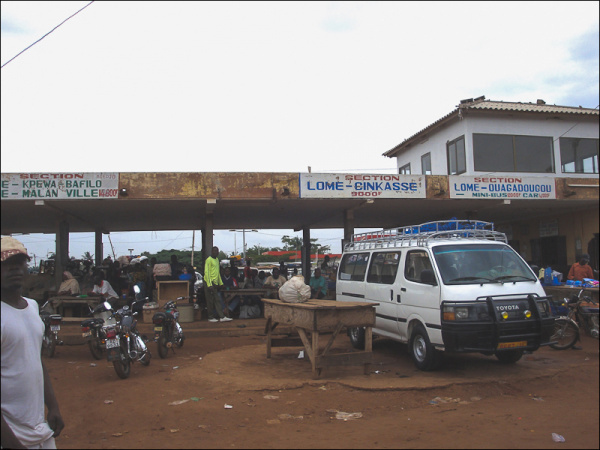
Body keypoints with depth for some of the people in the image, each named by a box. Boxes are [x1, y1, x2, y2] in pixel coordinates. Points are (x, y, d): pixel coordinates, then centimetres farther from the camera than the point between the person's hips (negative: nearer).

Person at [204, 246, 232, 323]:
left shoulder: (217, 260, 18)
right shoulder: (209, 260, -9)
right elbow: (206, 272, -15)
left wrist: (220, 283, 20)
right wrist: (209, 284, -21)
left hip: (215, 283, 8)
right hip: (209, 283, -8)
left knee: (217, 301, 5)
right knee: (210, 301, -3)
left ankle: (222, 317, 2)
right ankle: (211, 317, 5)